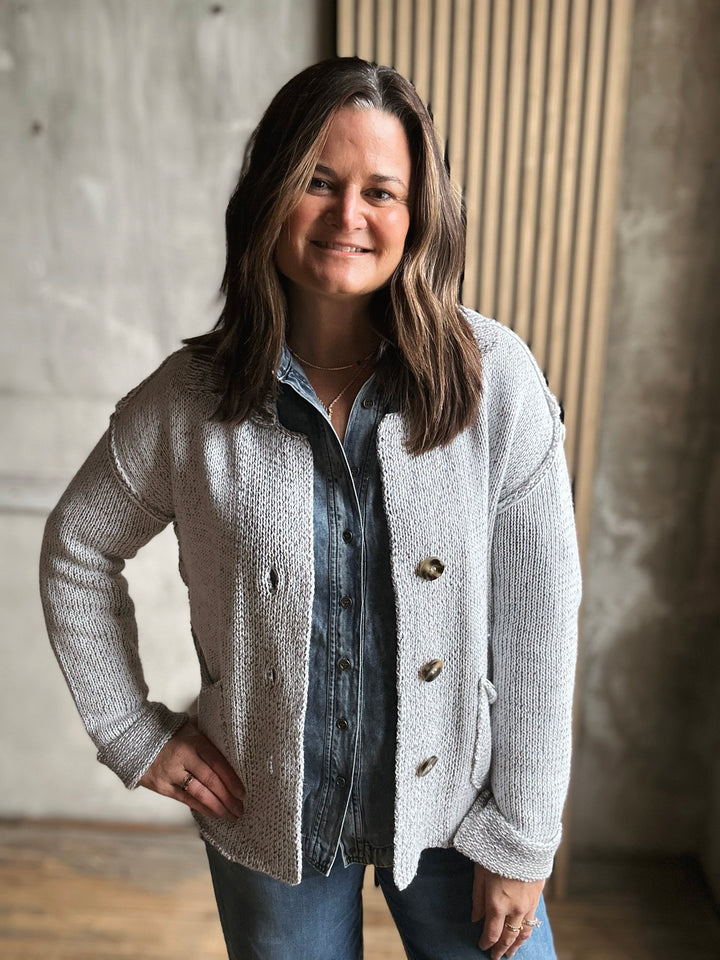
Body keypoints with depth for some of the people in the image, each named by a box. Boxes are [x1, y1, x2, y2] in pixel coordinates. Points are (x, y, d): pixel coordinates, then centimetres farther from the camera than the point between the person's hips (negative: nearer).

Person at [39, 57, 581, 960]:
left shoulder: (494, 378, -16)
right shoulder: (189, 400, -14)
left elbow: (537, 618, -11)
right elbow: (76, 550, 2)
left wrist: (520, 842, -6)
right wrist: (134, 733, 0)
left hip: (450, 807, 0)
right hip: (269, 818, 1)